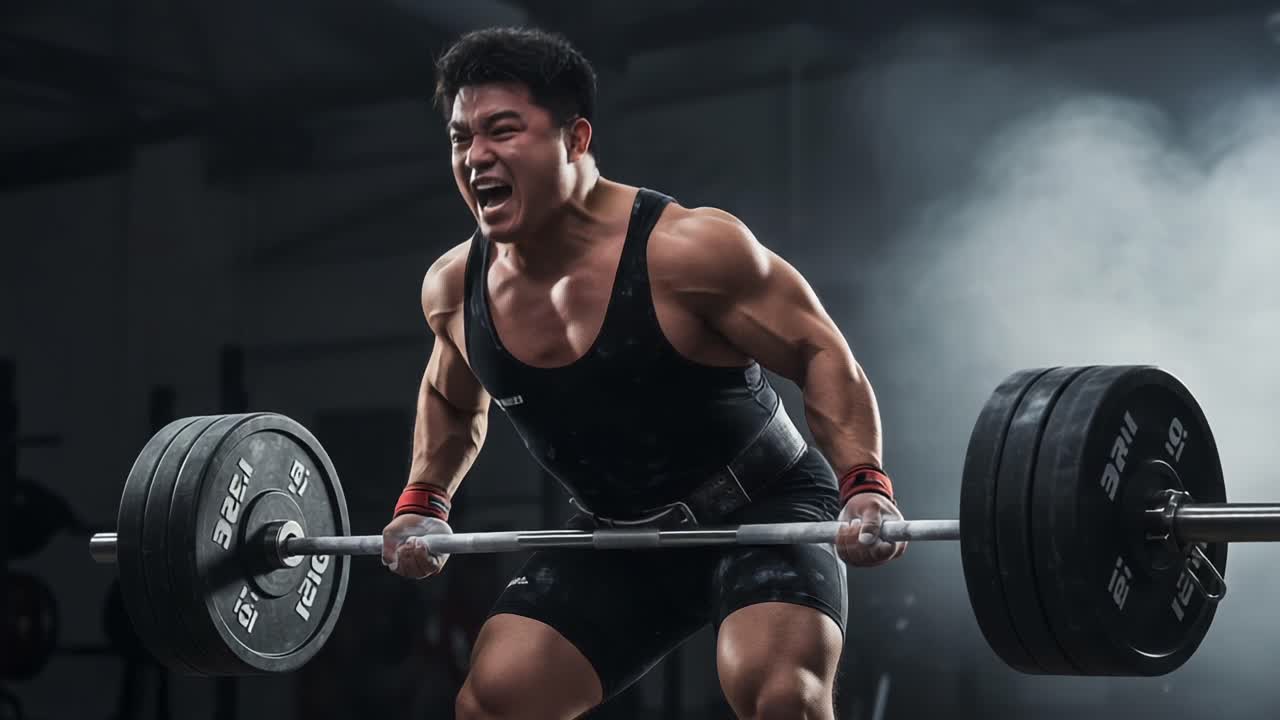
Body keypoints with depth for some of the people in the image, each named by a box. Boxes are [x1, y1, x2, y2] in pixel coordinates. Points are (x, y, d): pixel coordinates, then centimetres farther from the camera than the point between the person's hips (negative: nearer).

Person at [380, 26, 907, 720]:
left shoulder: (687, 250, -25)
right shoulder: (453, 288, -7)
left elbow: (821, 354, -17)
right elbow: (451, 399, 17)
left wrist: (864, 485, -29)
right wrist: (423, 503, 8)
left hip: (762, 509, -5)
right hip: (618, 537, 6)